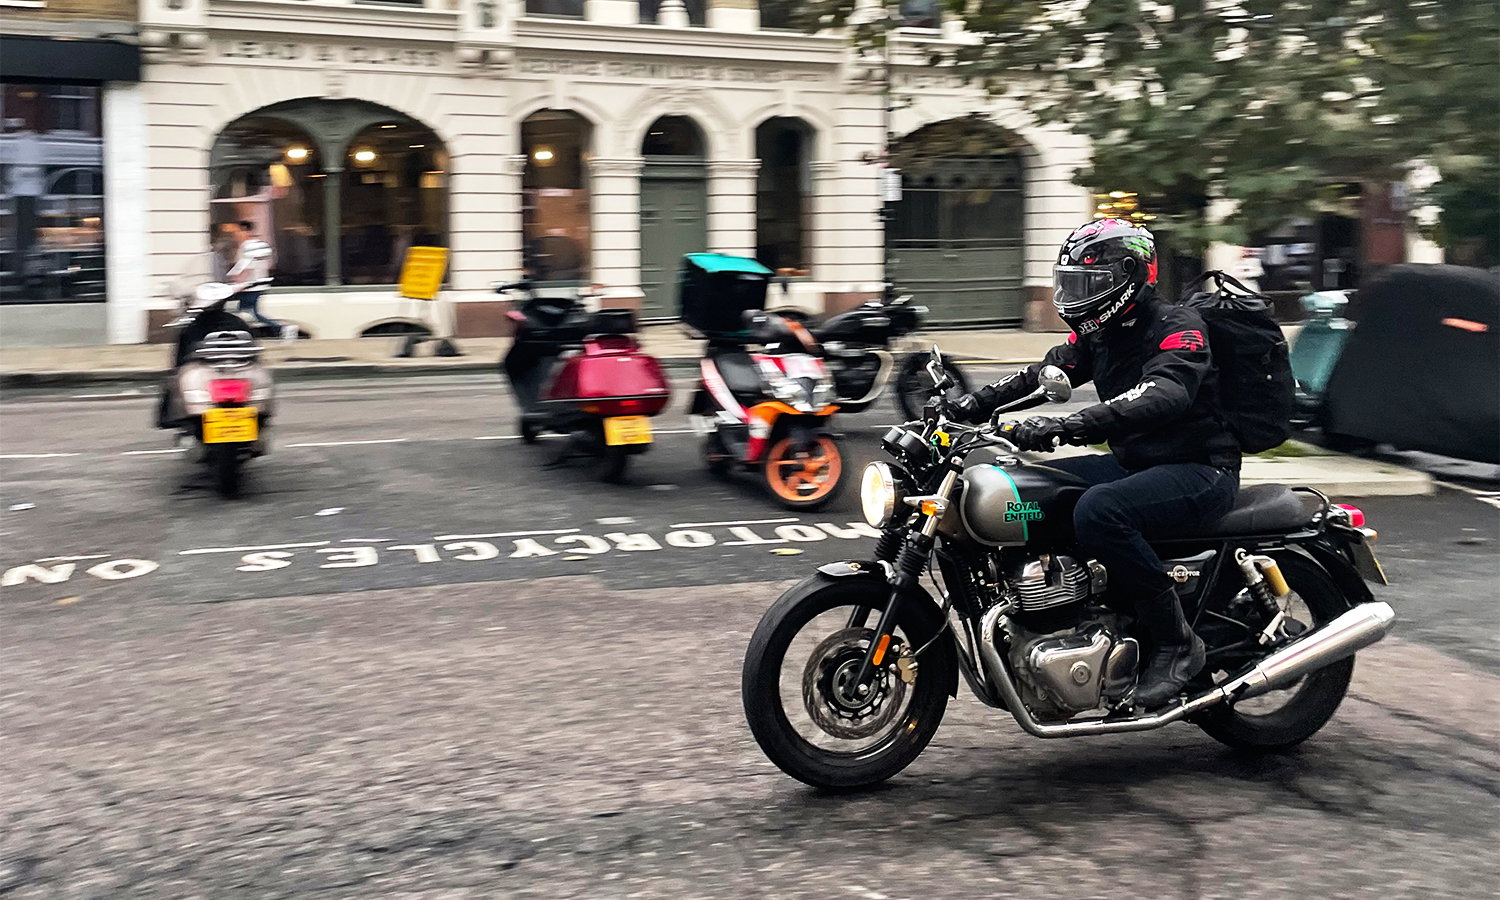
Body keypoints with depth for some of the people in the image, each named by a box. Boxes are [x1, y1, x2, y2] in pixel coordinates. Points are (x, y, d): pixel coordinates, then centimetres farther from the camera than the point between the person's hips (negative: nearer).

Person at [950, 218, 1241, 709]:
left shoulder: (1177, 327, -17)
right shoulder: (1100, 333, 10)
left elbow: (1163, 396, -35)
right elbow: (1047, 372, 9)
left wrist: (1067, 425, -46)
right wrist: (976, 402, -10)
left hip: (1200, 471, -9)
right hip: (1134, 464, 9)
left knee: (1098, 510, -35)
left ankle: (1176, 642, -22)